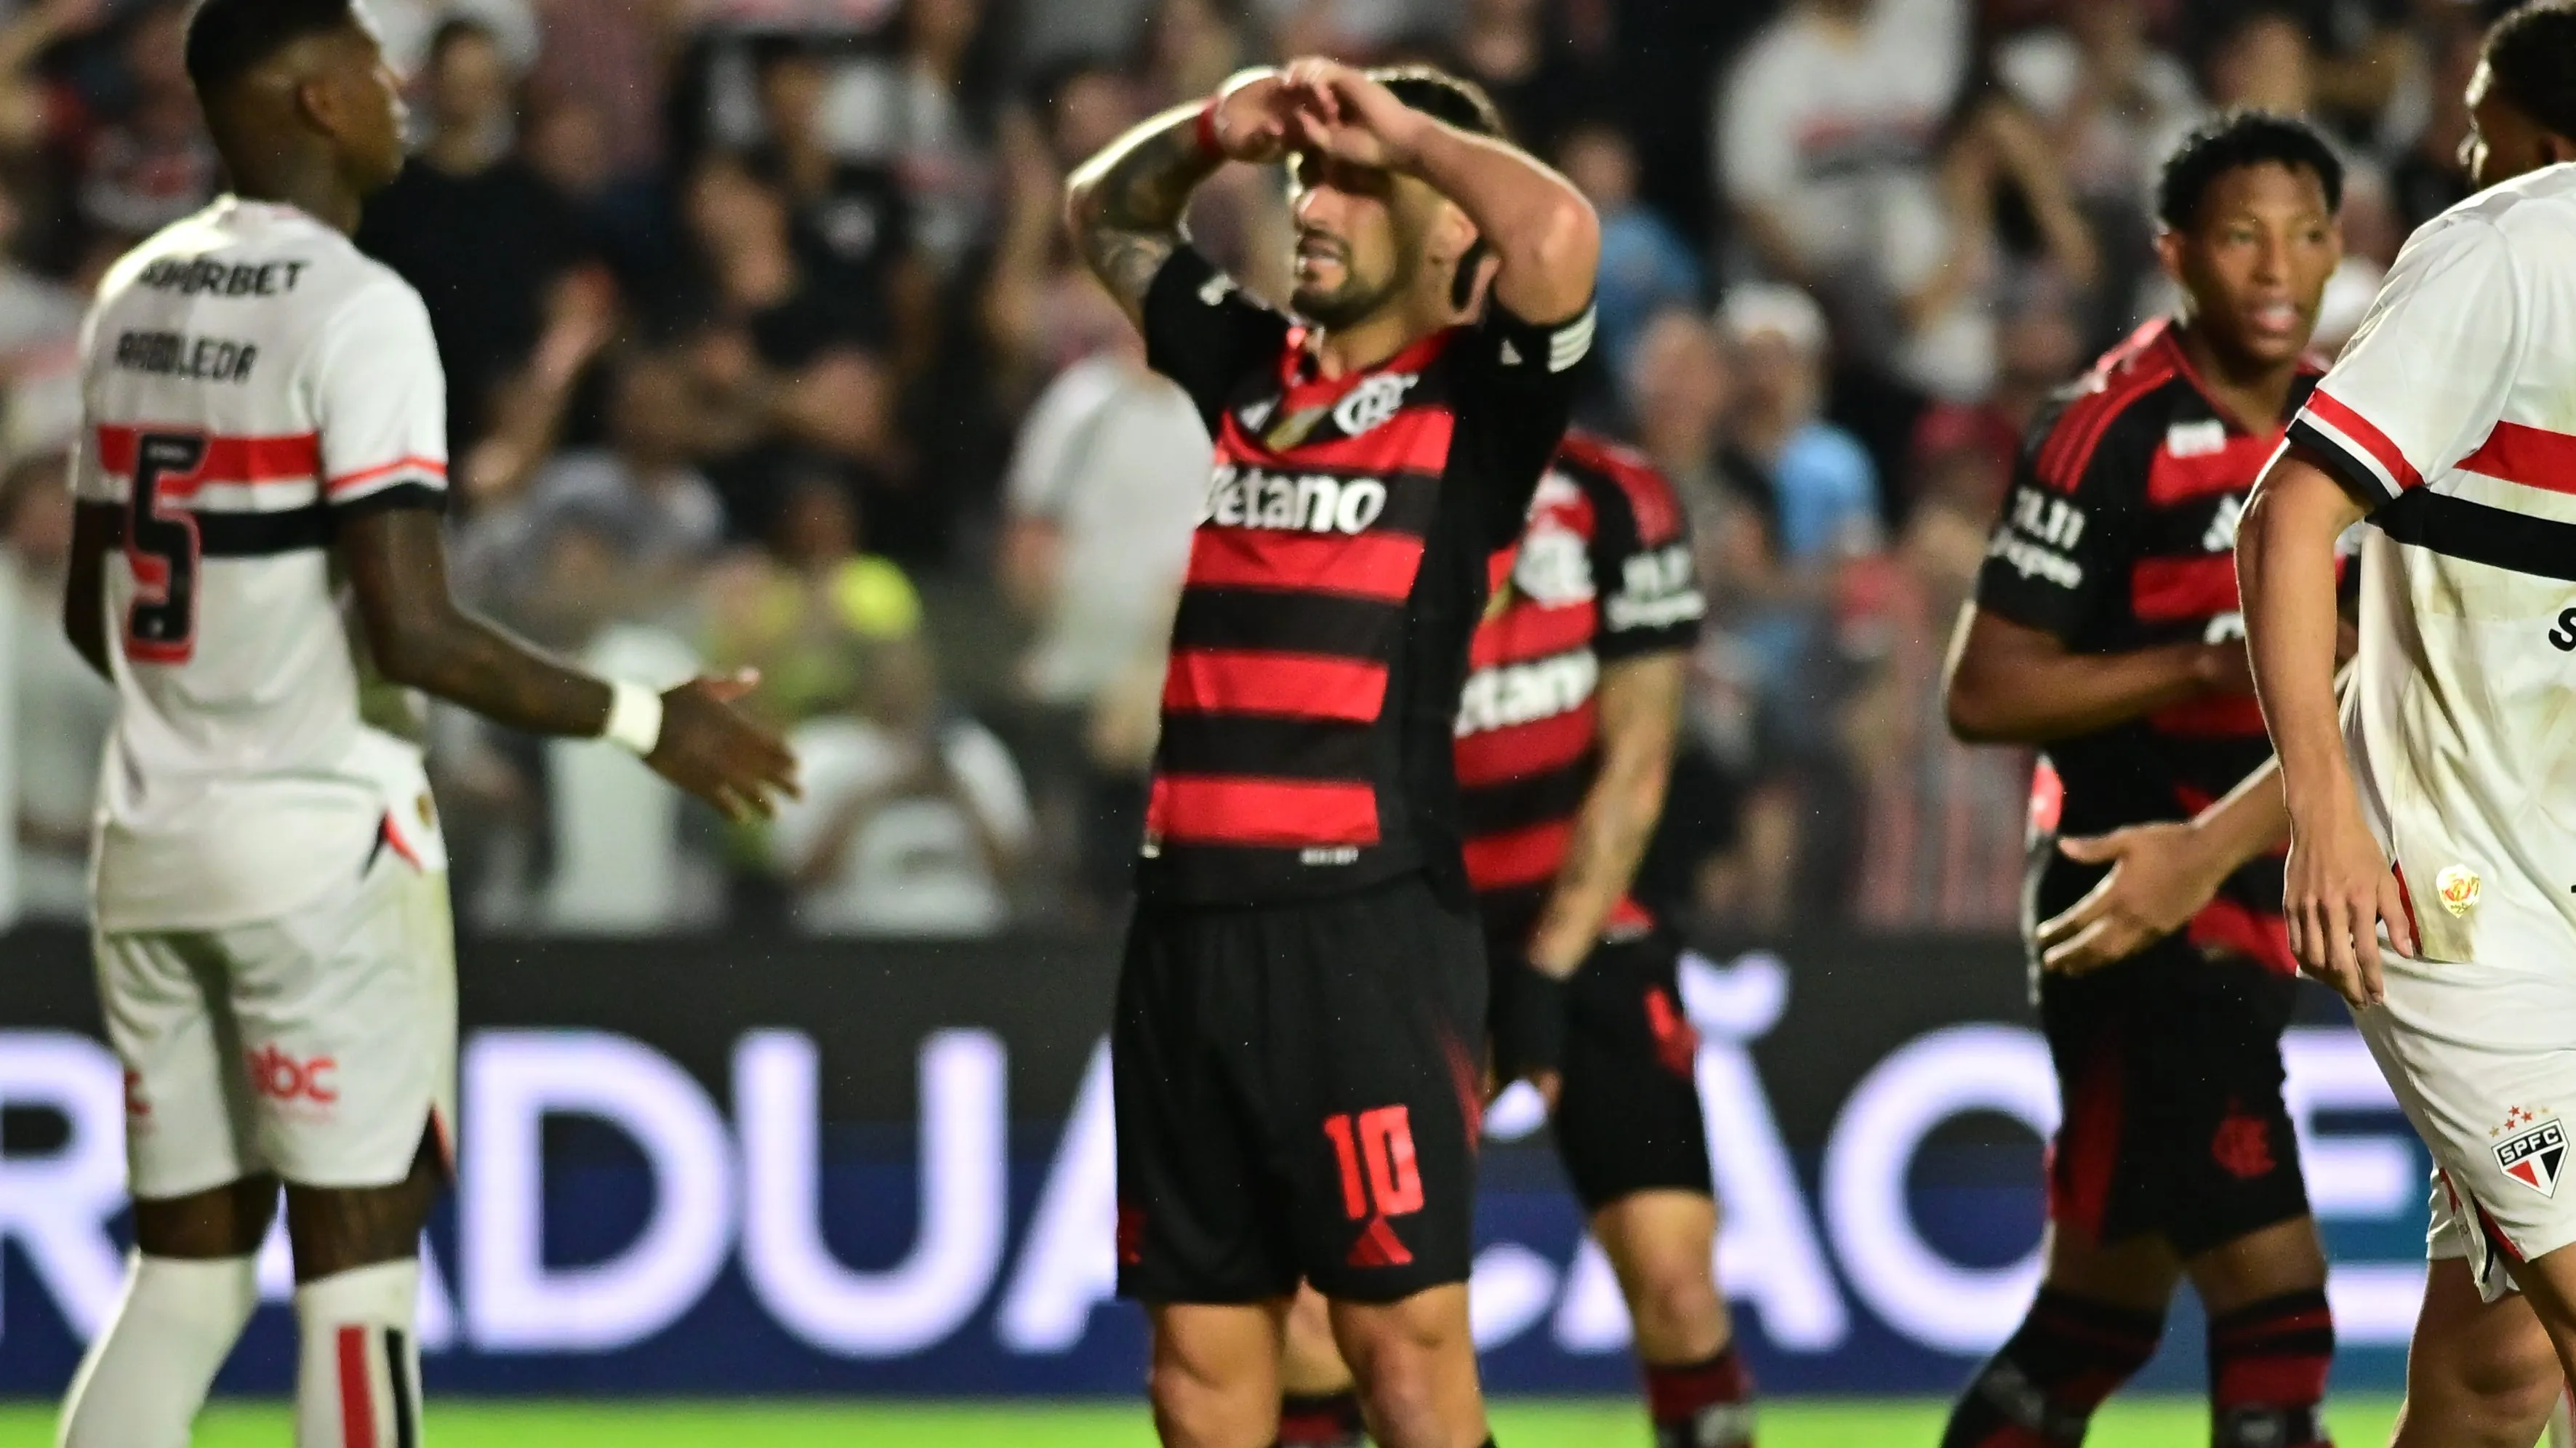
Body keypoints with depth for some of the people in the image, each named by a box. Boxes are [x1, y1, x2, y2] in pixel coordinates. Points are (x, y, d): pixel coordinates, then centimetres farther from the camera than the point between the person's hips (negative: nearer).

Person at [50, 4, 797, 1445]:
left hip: (154, 842, 7)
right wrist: (648, 722, -9)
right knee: (357, 1254, -2)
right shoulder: (358, 311, -13)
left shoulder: (136, 297, 10)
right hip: (319, 844, -7)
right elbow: (413, 630, -19)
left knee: (188, 1263, 11)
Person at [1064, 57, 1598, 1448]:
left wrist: (1406, 133, -6)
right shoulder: (1252, 368, 16)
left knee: (1403, 1332, -8)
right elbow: (1100, 216, 33)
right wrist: (1215, 130, 14)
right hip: (1185, 918, 6)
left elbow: (1559, 233, -22)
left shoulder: (1477, 395, -1)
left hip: (1365, 926, -6)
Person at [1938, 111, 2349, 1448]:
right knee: (2272, 1288, -16)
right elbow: (1983, 694, -16)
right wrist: (2215, 663, -23)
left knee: (2102, 1310, 15)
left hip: (2252, 920, 8)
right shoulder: (2112, 433, -13)